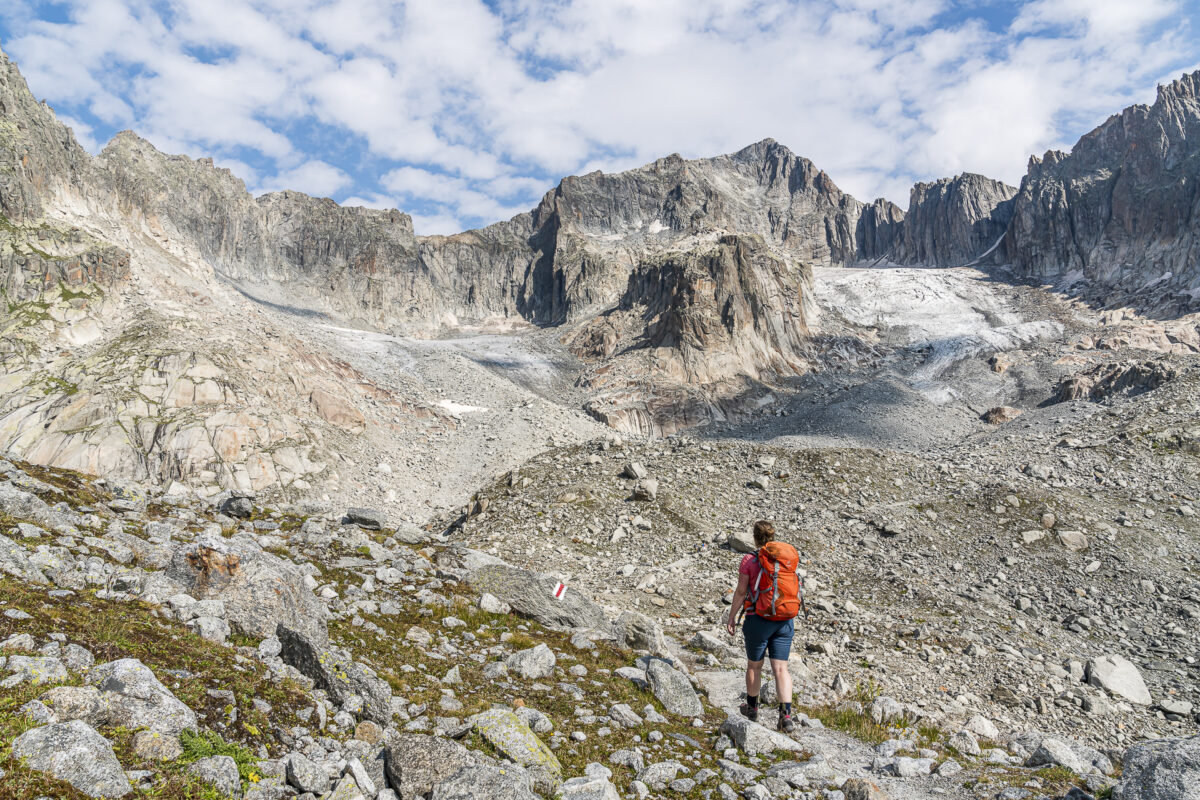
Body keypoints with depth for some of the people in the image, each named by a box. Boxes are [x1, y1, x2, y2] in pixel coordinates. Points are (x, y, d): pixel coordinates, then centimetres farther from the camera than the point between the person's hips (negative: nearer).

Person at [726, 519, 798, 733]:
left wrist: (732, 617, 3)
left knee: (754, 665, 15)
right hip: (784, 620, 3)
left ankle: (752, 708, 32)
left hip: (759, 620, -3)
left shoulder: (749, 560, -11)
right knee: (780, 668, 6)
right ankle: (786, 715, -4)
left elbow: (741, 592, -8)